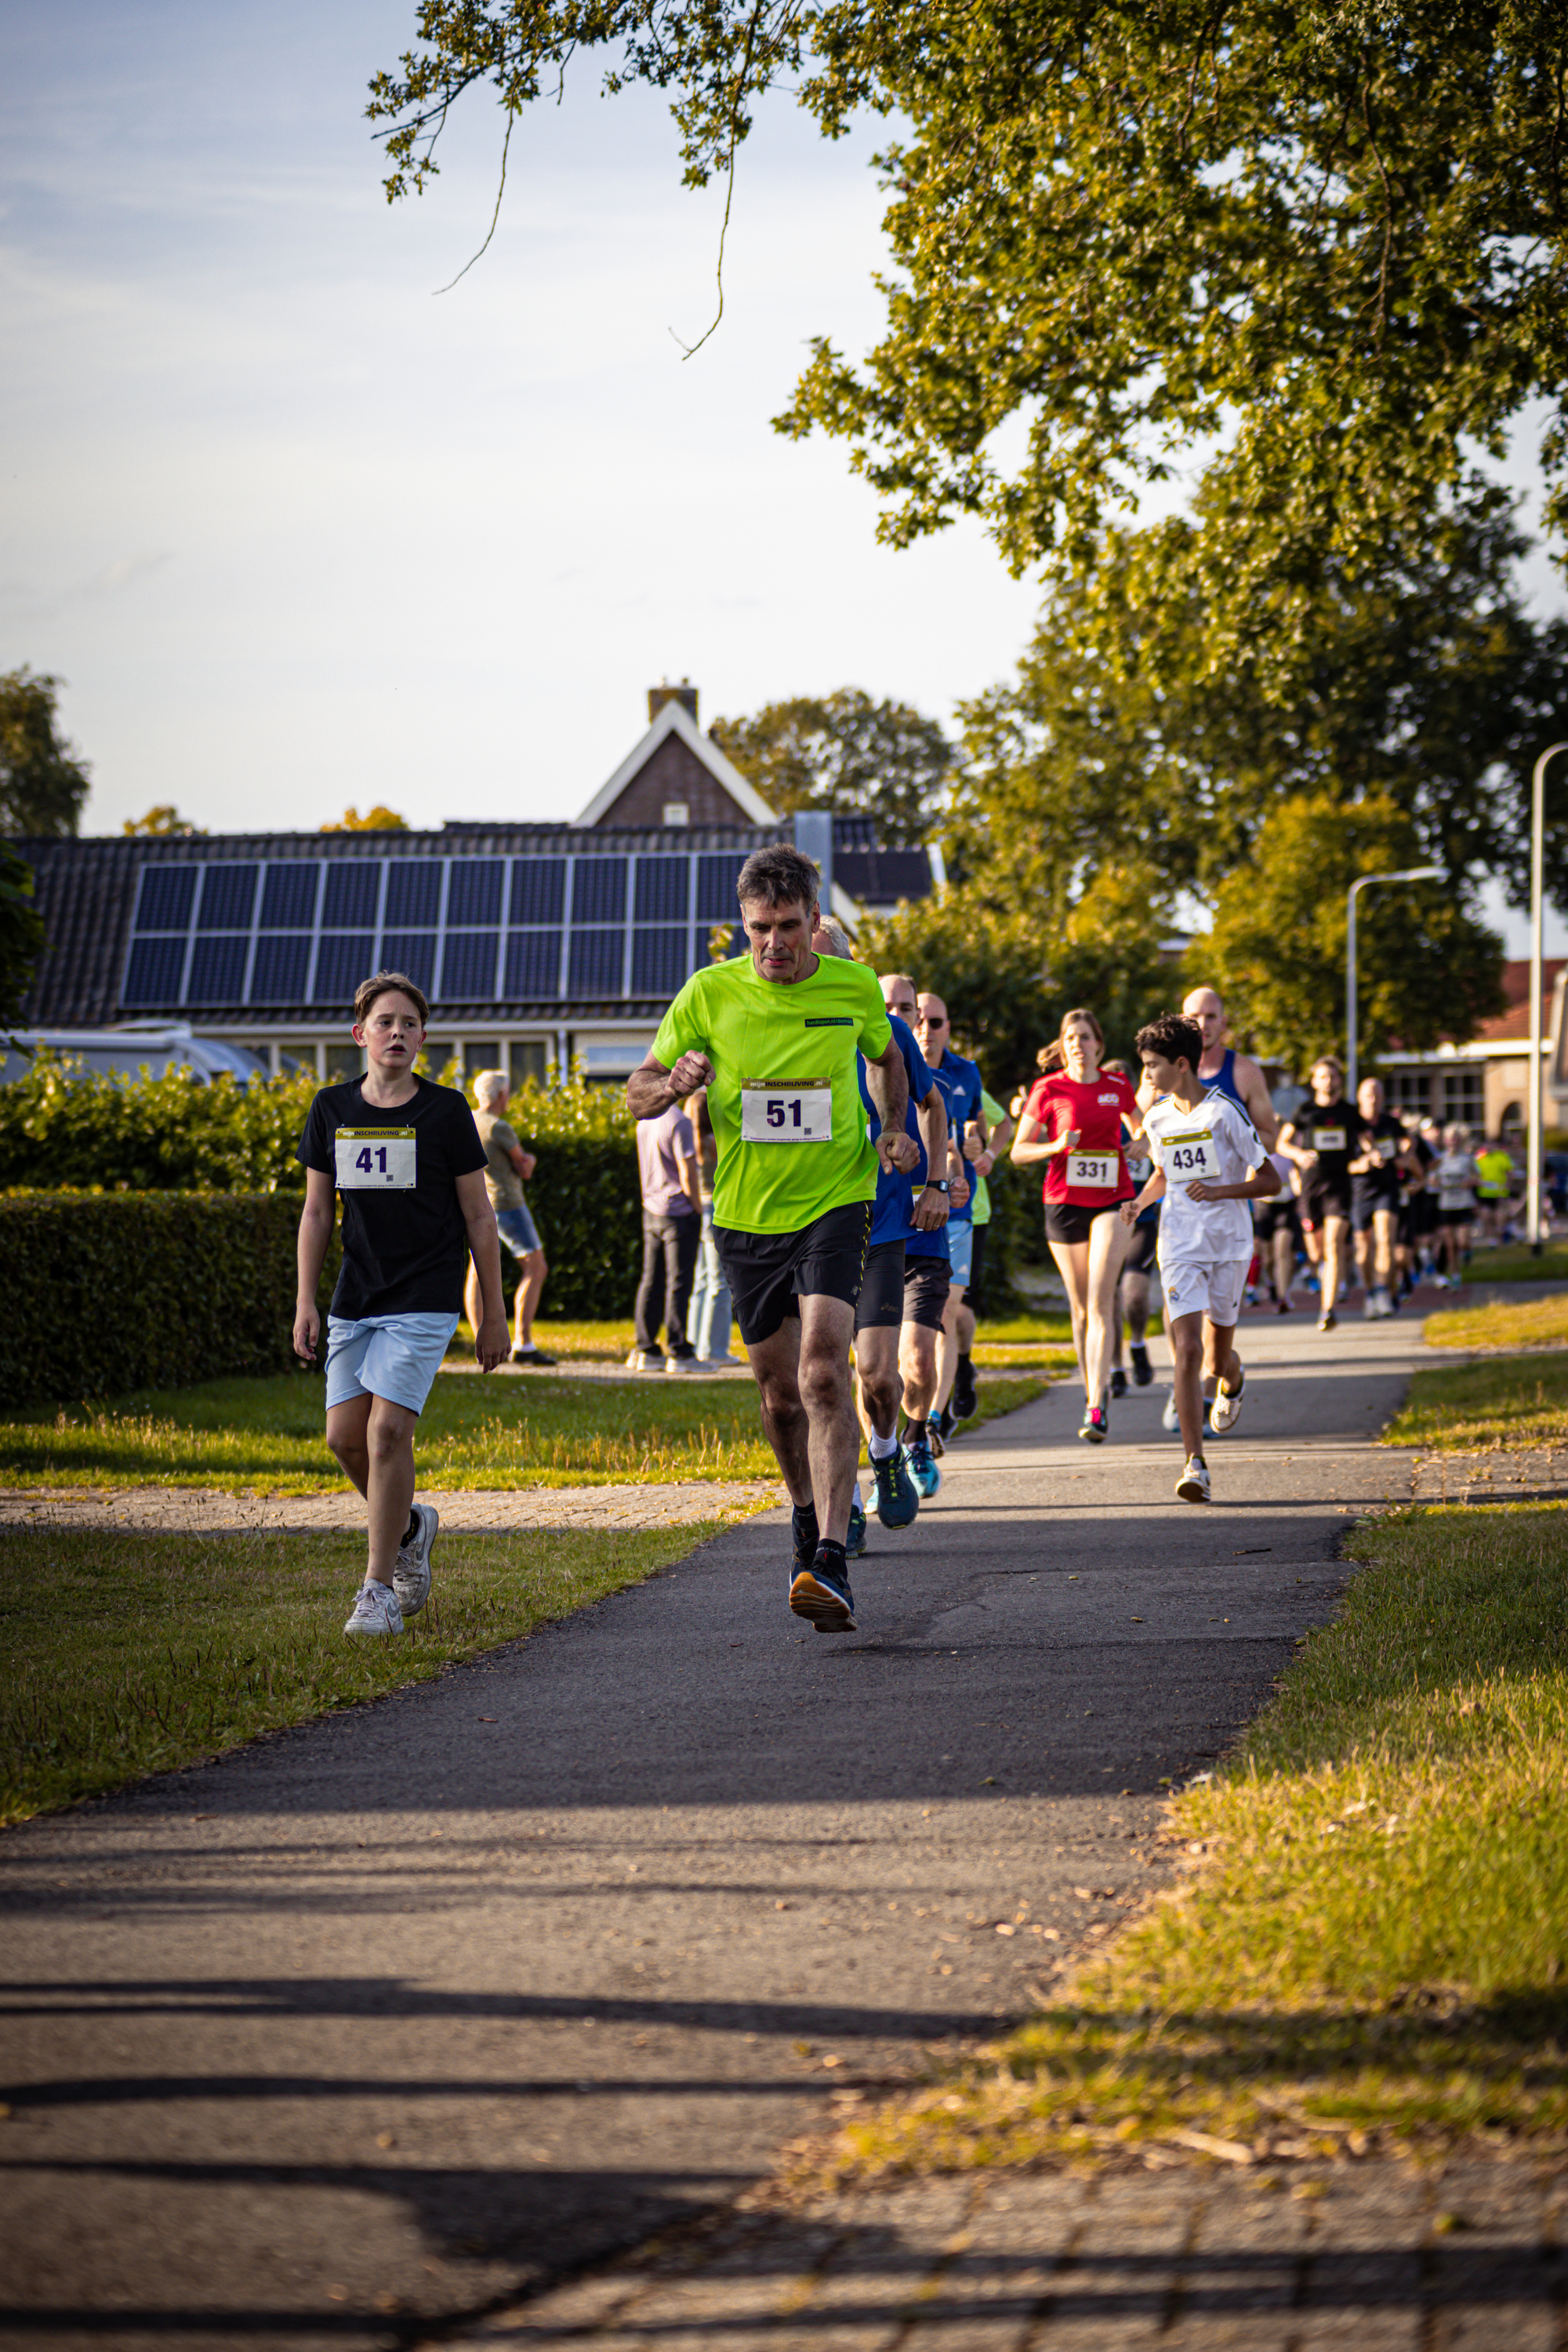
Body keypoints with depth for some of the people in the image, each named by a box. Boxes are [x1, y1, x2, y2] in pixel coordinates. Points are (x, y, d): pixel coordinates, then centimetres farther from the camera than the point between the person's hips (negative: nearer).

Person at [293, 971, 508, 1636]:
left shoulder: (446, 1112, -4)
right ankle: (410, 1527, 29)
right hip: (354, 1299, 4)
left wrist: (494, 1316, 1)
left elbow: (478, 1218, 1)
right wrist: (305, 1302, 5)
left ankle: (378, 1587, -7)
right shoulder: (333, 1109, 6)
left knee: (388, 1428, -15)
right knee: (345, 1435, 0)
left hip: (424, 1300, -4)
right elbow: (316, 1212, 12)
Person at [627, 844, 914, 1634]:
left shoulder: (855, 989, -3)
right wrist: (673, 1084, -21)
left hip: (835, 1202, -2)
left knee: (823, 1373, -20)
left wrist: (894, 1129, 2)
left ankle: (830, 1563, -25)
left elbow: (886, 1059, 19)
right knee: (779, 1395, 10)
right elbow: (638, 1093, 2)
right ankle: (808, 1515, 38)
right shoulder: (709, 993, -4)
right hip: (747, 1212, 2)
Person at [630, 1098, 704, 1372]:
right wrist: (699, 1209, -7)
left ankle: (645, 1351, 11)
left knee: (651, 1282, 9)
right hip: (680, 1213, -7)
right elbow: (688, 1176, -17)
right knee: (678, 1284, -3)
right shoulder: (678, 1122, -16)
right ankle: (679, 1353, -1)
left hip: (651, 1212, 7)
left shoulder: (645, 1121, 8)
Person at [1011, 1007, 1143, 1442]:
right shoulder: (1048, 1089, 0)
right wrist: (1057, 1146, -15)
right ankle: (1093, 1390, 26)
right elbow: (1018, 1151, 3)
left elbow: (1138, 1126, 25)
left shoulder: (1118, 1088, 6)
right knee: (1081, 1308, 8)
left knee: (1100, 1302, -14)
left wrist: (1139, 1143, 2)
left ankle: (1096, 1408, -19)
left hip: (1111, 1199, 0)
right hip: (1064, 1201, 0)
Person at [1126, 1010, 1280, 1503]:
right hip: (1180, 1248, 2)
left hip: (1229, 1245, -2)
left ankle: (1233, 1379, 49)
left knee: (1217, 1360, 9)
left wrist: (1219, 1191, -20)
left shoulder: (1224, 1111, -11)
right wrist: (1140, 1202, 5)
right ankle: (1195, 1464, -14)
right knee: (1187, 1350, -14)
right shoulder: (1156, 1118, 4)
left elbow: (1270, 1180, -6)